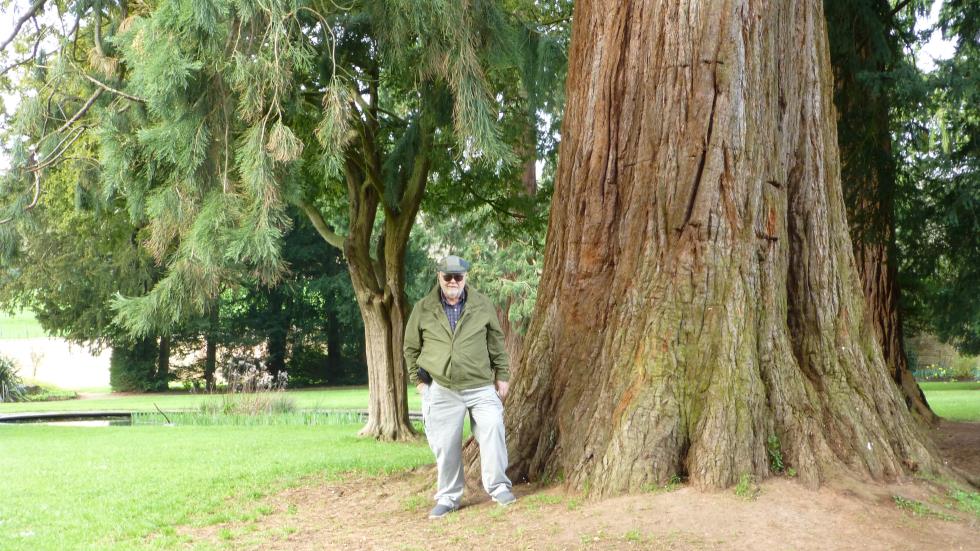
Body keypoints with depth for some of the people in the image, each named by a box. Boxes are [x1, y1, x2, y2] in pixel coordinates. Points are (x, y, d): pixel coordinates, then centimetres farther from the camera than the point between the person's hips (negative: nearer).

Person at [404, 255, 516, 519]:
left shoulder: (483, 306, 4)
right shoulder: (423, 309, 2)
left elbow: (496, 343, 12)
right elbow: (411, 348, 11)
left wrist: (502, 376, 9)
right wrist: (419, 380, 7)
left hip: (481, 386, 0)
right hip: (441, 390, 0)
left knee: (492, 428, -16)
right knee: (445, 445, 2)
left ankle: (498, 487, -2)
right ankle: (448, 497, 17)